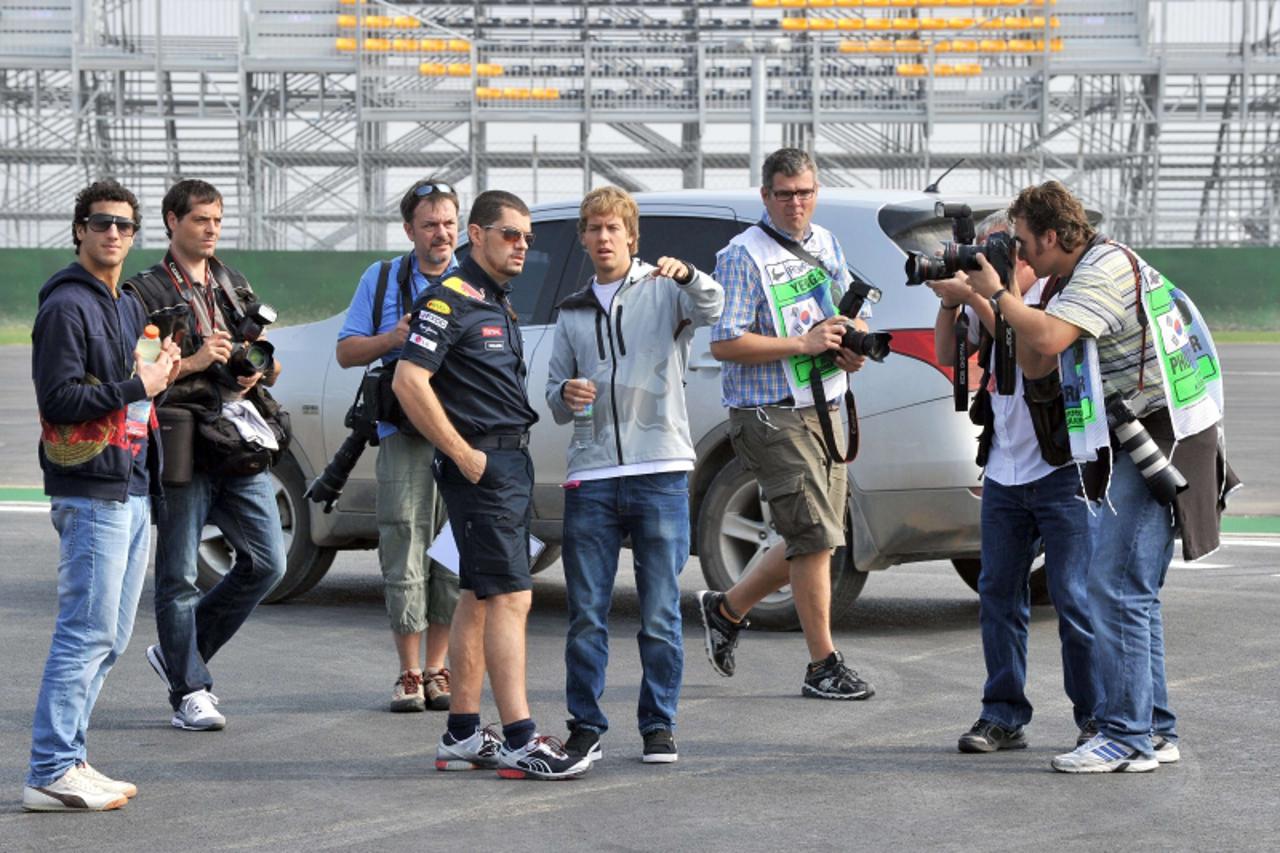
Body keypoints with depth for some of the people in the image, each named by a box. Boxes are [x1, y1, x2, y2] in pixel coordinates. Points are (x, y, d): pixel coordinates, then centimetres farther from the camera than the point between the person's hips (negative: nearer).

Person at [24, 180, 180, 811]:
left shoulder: (130, 307, 19)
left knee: (110, 636, 11)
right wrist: (137, 387, -15)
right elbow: (60, 399, -18)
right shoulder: (66, 306, -10)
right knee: (87, 632, -11)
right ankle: (52, 773, -9)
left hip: (133, 491, 9)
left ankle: (68, 758, 16)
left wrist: (162, 375, 7)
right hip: (92, 492, -9)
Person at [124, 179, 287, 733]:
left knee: (267, 562, 3)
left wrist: (258, 371, 1)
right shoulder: (146, 292, 0)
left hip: (243, 445, 6)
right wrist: (192, 363, -17)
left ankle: (177, 654, 18)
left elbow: (272, 367, 24)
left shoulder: (236, 288, 19)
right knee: (179, 576, -2)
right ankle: (189, 693, 5)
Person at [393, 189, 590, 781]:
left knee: (479, 599, 11)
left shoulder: (499, 304, 18)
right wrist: (463, 455, -18)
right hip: (482, 464, -10)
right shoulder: (450, 300, -12)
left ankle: (462, 735, 16)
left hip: (511, 460, 10)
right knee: (511, 598, -13)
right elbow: (409, 382, -20)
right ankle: (520, 742, -15)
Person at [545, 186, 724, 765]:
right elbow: (555, 405, 20)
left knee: (660, 617, 1)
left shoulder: (663, 291, 6)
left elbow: (711, 309, -15)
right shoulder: (572, 313, 18)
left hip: (660, 474, -3)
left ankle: (659, 726, 9)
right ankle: (585, 727, 10)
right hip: (591, 477, 3)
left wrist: (687, 277, -36)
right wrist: (566, 395, -4)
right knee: (586, 616, 2)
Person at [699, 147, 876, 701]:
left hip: (825, 409, 8)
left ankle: (726, 609, 29)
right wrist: (803, 344, -19)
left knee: (813, 542, 10)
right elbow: (724, 345, -15)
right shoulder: (743, 256, -9)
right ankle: (822, 666, -2)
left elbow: (851, 314, 27)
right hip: (772, 416, -8)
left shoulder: (825, 245, 13)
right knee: (815, 536, -10)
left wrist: (852, 344, 4)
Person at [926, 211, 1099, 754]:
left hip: (1060, 470, -7)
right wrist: (950, 300, -7)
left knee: (1072, 597, -5)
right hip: (1003, 472, 7)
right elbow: (946, 354, 9)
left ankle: (1096, 719, 3)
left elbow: (1038, 356, -26)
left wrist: (974, 296, -26)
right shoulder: (989, 298, 9)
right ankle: (1004, 716, 12)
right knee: (998, 593, 6)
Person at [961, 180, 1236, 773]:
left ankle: (1125, 738, -11)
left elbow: (1047, 339, -29)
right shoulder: (1091, 272, 18)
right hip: (1135, 443, 11)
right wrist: (964, 296, 13)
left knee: (1116, 590, -12)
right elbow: (1033, 364, 20)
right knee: (1133, 594, 13)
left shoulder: (1104, 271, -14)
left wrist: (996, 294, -12)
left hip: (1155, 445, -11)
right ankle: (1155, 732, 18)